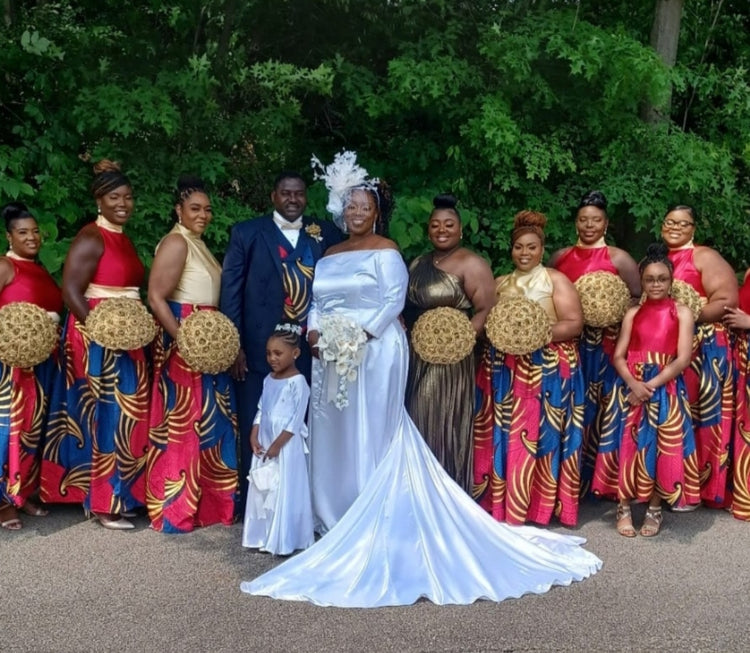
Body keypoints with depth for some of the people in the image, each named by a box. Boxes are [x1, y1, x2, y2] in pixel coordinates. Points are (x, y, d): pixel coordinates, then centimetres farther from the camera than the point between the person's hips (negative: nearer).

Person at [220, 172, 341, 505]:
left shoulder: (326, 234, 10)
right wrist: (234, 346, -7)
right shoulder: (247, 233, 3)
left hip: (312, 351, 2)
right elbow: (230, 291, -1)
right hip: (260, 351, -2)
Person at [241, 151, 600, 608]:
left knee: (372, 438, -4)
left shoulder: (385, 252, -3)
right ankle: (340, 520, 18)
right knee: (336, 440, 8)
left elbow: (394, 301, -12)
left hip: (375, 355, -7)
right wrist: (315, 331, -6)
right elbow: (317, 303, 14)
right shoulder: (331, 255, 17)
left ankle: (373, 527, 3)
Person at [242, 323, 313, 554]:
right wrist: (254, 437, 0)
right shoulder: (268, 380, 9)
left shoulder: (297, 382, -13)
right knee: (263, 489, 11)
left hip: (286, 445, -7)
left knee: (285, 490, -2)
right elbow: (260, 411, 12)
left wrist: (277, 444, -17)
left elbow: (295, 420, -16)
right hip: (264, 442, 7)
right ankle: (263, 536, 21)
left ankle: (284, 540, 7)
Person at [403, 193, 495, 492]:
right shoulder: (418, 263, 15)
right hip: (414, 358, 7)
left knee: (445, 425, -1)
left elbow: (488, 310, -15)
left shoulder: (471, 264, -8)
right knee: (418, 425, 12)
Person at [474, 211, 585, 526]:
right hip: (504, 370, 5)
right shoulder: (500, 283, 15)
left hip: (547, 371, -4)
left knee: (540, 435, -4)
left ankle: (539, 504, 4)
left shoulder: (556, 280, 1)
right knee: (502, 435, 2)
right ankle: (502, 501, 11)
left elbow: (574, 323, -7)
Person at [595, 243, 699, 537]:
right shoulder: (633, 313, 10)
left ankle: (654, 508, 13)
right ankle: (624, 507, 12)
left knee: (661, 448, -3)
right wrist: (634, 384, -15)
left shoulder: (682, 313, 1)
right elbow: (618, 356, 4)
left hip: (666, 389, -2)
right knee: (628, 445, -2)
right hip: (632, 387, 2)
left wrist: (650, 385, -16)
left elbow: (683, 359, -8)